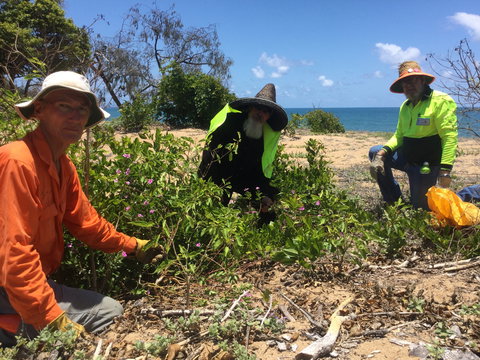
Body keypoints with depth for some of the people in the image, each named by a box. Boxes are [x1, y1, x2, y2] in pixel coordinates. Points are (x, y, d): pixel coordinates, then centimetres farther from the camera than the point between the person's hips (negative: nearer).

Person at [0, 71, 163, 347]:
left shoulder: (64, 166, 4)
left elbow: (85, 221, 12)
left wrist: (134, 246, 12)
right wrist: (55, 321, -26)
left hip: (37, 279, 9)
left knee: (111, 309, 16)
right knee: (110, 312, -7)